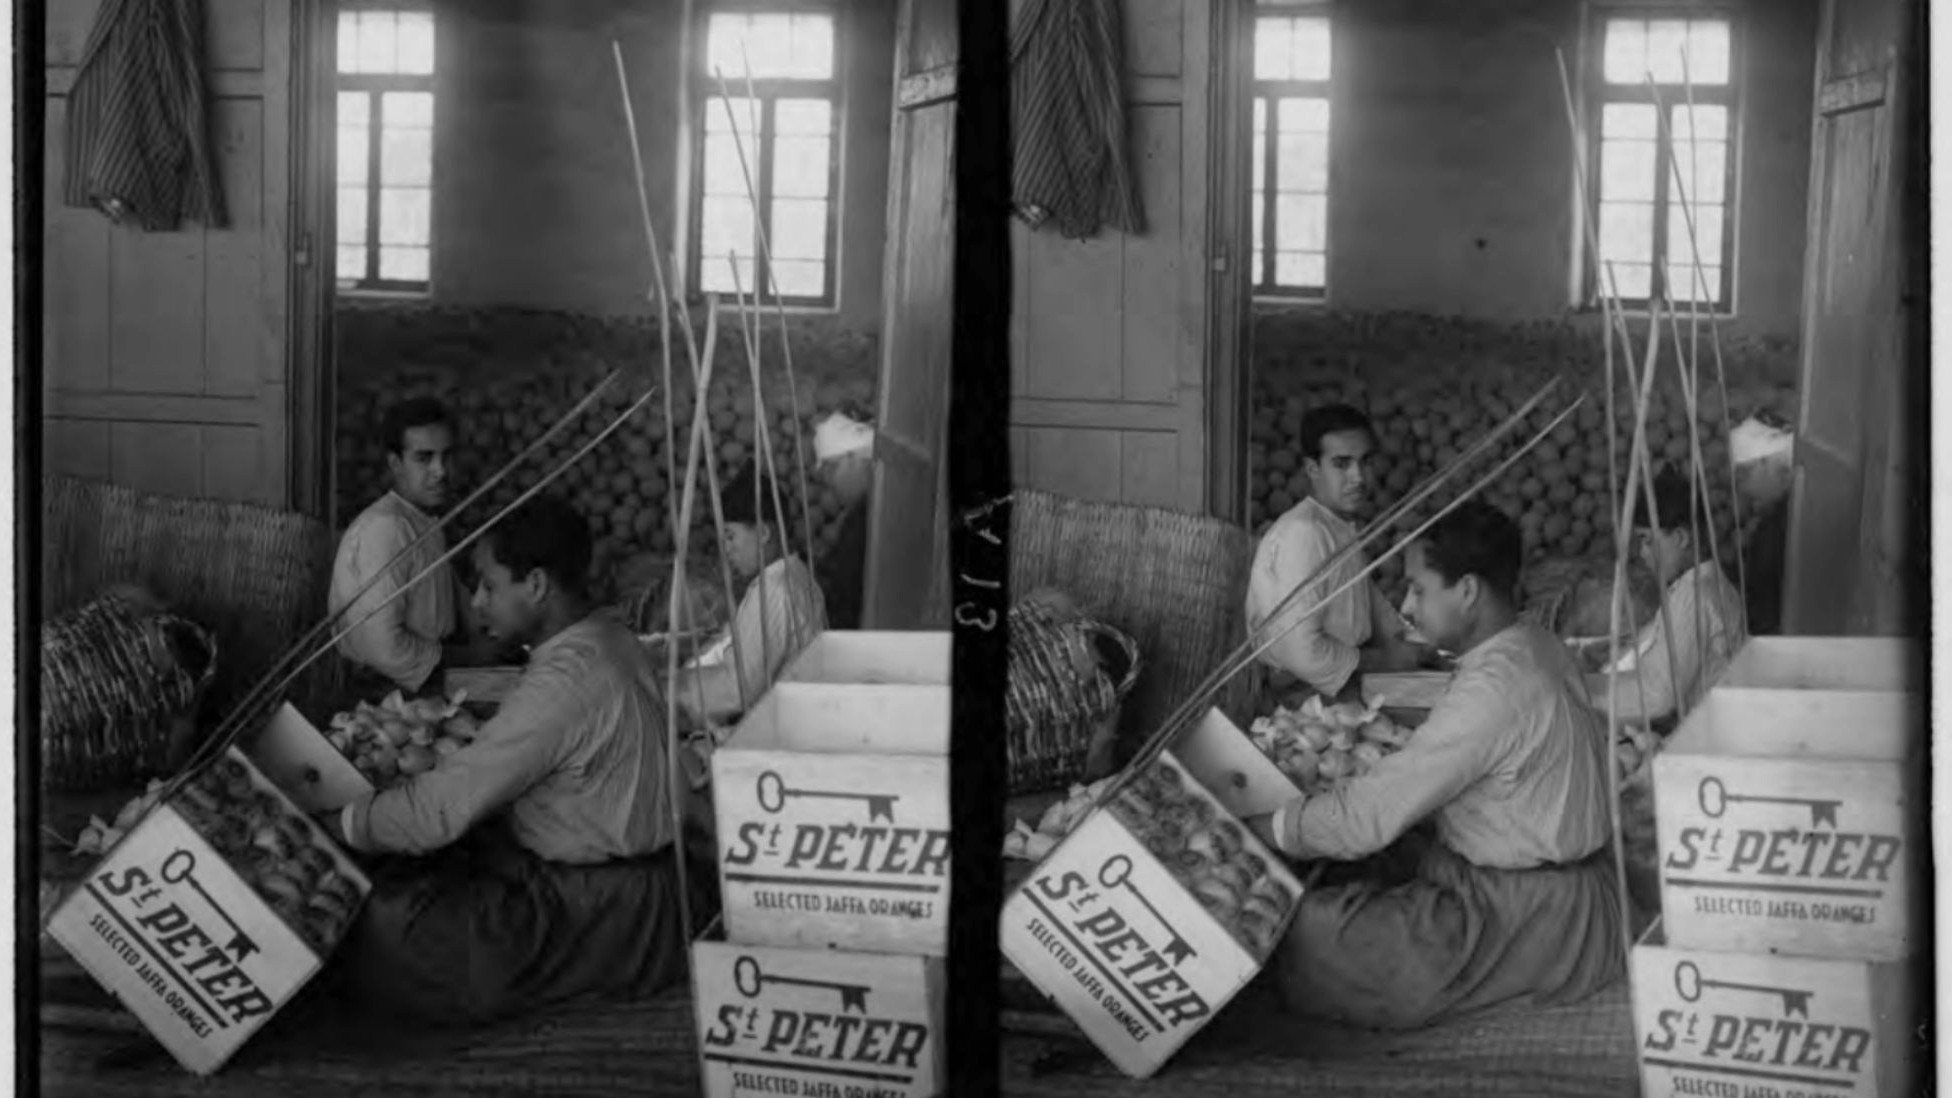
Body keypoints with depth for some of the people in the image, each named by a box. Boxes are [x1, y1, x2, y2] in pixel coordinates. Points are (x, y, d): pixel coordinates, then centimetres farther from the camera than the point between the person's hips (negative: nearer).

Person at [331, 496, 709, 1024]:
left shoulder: (564, 682, -26)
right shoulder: (607, 639, 5)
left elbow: (441, 808, -24)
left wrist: (337, 824, -12)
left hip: (607, 912, -10)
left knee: (395, 916, -18)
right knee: (407, 872, 8)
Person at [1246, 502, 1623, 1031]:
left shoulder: (1493, 689, -26)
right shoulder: (1534, 646, 5)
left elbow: (1369, 815, -24)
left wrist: (1252, 831, -14)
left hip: (1537, 920, -10)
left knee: (1318, 928, -20)